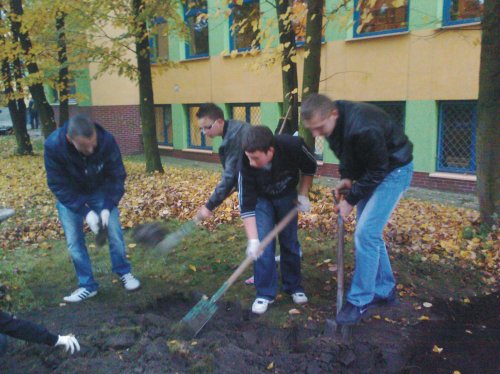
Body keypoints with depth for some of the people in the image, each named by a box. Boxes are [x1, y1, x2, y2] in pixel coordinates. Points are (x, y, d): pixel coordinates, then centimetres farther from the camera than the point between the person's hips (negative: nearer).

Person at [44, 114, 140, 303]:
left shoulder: (107, 140, -33)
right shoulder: (53, 146, -34)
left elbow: (117, 176, -20)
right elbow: (58, 185, -25)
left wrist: (108, 207, -28)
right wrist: (85, 211, -31)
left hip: (101, 191, 0)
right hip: (69, 196, 0)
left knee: (114, 232, -1)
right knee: (74, 240, -1)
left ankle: (125, 273, 20)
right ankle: (87, 285, 14)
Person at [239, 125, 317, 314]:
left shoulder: (293, 146, -35)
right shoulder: (247, 164, -35)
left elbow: (310, 168, -11)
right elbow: (246, 205, -29)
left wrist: (303, 195, -14)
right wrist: (252, 240, -33)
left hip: (287, 196, 1)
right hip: (261, 198, -1)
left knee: (289, 241, 5)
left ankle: (294, 286, 24)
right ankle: (265, 293, 5)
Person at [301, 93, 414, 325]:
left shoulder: (363, 129, -36)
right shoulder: (333, 122, -10)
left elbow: (377, 171, -25)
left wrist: (351, 200, -17)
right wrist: (346, 177, -5)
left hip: (393, 170, -8)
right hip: (368, 171, 9)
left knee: (366, 233, -13)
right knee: (369, 232, 11)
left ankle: (360, 301, -1)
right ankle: (385, 291, 26)